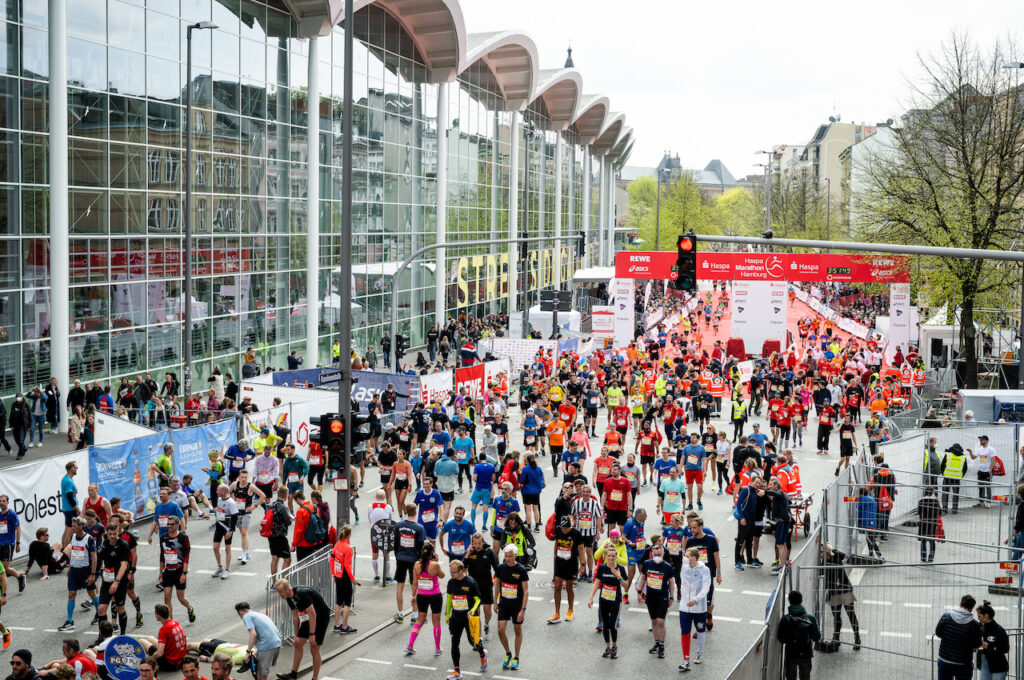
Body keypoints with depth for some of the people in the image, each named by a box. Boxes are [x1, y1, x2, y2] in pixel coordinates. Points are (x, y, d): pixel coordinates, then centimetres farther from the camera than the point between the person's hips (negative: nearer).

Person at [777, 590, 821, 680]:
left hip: (791, 654, -1)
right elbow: (817, 637, -6)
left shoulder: (785, 619, -15)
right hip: (806, 653, 1)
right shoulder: (810, 618, -9)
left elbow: (781, 639, -13)